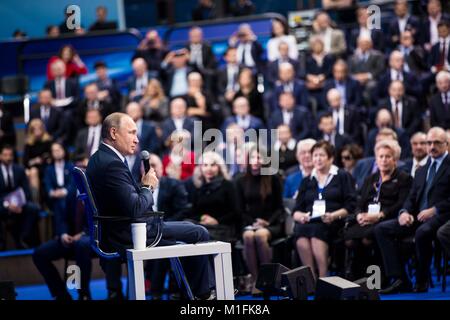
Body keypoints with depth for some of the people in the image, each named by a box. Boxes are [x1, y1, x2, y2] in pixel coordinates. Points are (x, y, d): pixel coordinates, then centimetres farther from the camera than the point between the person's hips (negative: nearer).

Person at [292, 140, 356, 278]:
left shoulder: (343, 177, 15)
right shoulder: (307, 181, 27)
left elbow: (351, 206, 5)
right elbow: (296, 211, 20)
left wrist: (334, 215, -12)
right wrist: (300, 216, -3)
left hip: (332, 223, -3)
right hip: (309, 222, 3)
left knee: (316, 232, -38)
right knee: (300, 231, -34)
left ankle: (323, 278, -37)